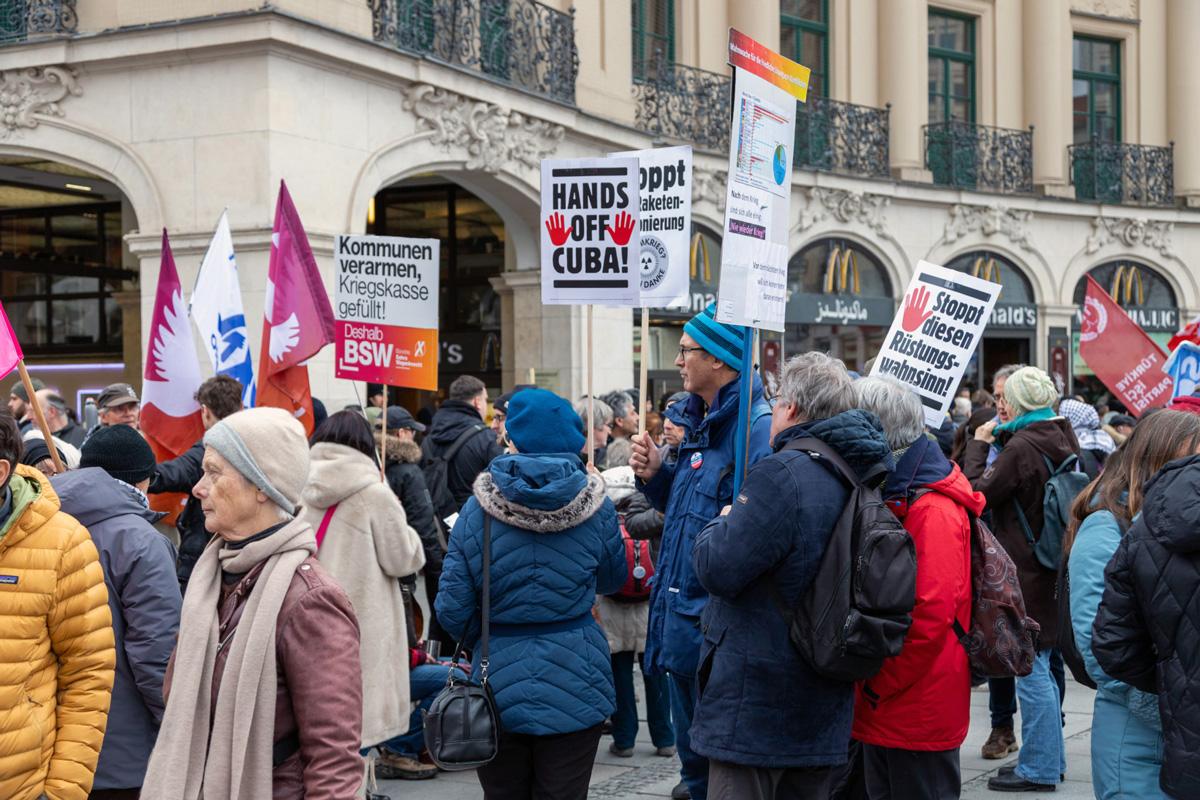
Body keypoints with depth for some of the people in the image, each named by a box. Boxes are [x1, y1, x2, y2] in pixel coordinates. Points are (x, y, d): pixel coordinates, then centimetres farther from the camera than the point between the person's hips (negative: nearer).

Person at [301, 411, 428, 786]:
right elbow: (402, 560, -3)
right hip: (359, 628, -5)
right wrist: (406, 534, 15)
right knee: (355, 713, 0)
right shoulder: (375, 494, -10)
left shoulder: (299, 492, 2)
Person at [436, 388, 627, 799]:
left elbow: (453, 608, -7)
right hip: (574, 688, 0)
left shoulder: (477, 509, -8)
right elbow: (612, 580, 11)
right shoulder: (595, 505, -6)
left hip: (499, 685, 1)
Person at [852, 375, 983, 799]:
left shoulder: (933, 510, -17)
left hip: (918, 712, -9)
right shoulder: (889, 497, 13)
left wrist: (875, 688, -15)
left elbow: (931, 617, -23)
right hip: (885, 709, 9)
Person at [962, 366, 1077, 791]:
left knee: (1031, 670, -2)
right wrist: (997, 441, 11)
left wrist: (978, 444, -3)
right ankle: (1051, 759, 26)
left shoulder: (1021, 447, -20)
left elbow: (978, 492, -14)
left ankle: (1038, 768, 4)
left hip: (1025, 573, -9)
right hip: (1050, 566, 9)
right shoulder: (1061, 440, 9)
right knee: (1041, 668, 18)